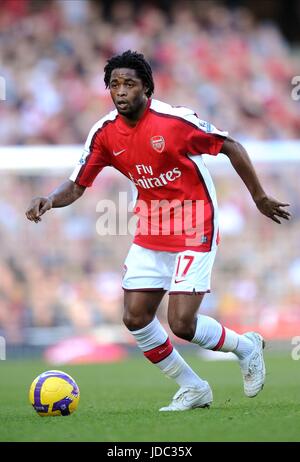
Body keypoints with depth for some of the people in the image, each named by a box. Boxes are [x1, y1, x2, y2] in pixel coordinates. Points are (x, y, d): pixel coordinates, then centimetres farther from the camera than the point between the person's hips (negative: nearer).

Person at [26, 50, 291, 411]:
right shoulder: (105, 133, -3)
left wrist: (259, 198, 0)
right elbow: (77, 185, 2)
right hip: (149, 235, 6)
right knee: (135, 318, -1)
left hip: (194, 232, -6)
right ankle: (193, 389, 17)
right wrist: (50, 200, -21)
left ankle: (245, 346, 18)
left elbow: (231, 147, -6)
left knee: (182, 324, -13)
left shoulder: (175, 120, -18)